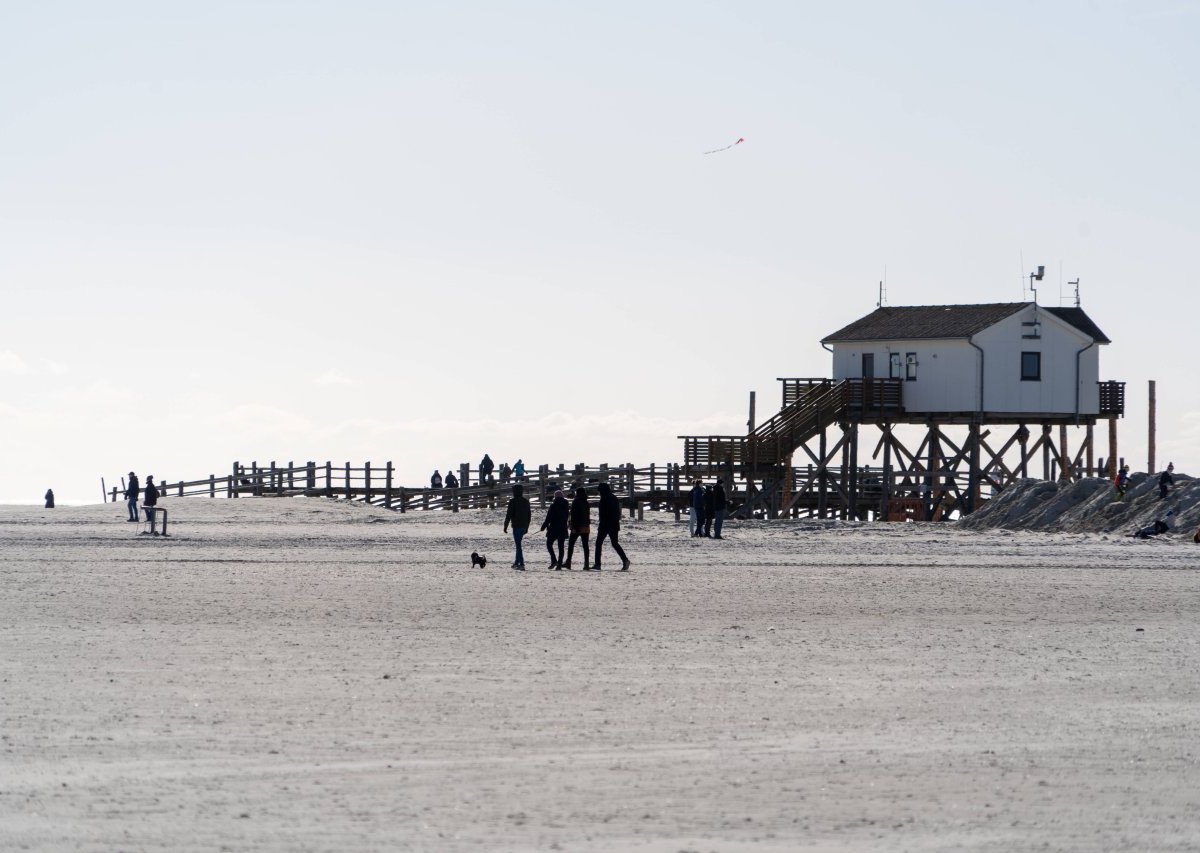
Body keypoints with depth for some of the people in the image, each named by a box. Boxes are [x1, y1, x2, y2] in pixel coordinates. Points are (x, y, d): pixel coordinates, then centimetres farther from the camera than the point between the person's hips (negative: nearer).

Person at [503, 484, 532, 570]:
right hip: (524, 526, 7)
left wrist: (505, 526, -5)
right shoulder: (526, 501, 11)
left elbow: (509, 514, -12)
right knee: (518, 544, 19)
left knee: (518, 545, -6)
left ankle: (521, 564, -12)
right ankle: (516, 562, 25)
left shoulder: (513, 501, -10)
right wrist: (527, 526, 23)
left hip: (516, 526, -7)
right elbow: (529, 514, 16)